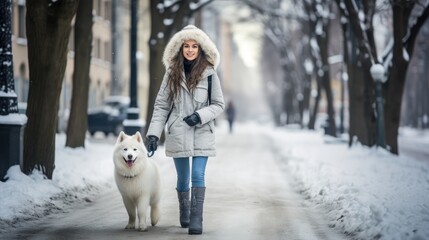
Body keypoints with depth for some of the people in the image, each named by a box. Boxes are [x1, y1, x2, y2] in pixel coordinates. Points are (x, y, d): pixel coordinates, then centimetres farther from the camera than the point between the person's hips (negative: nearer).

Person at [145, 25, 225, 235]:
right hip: (177, 134, 2)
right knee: (183, 178, 12)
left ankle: (196, 220, -9)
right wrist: (153, 133, -4)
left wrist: (200, 115, -15)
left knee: (198, 176, -11)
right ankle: (184, 214, 35)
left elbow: (219, 104, 2)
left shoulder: (209, 74, -2)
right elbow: (161, 105, 3)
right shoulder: (172, 74, 2)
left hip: (202, 133, -2)